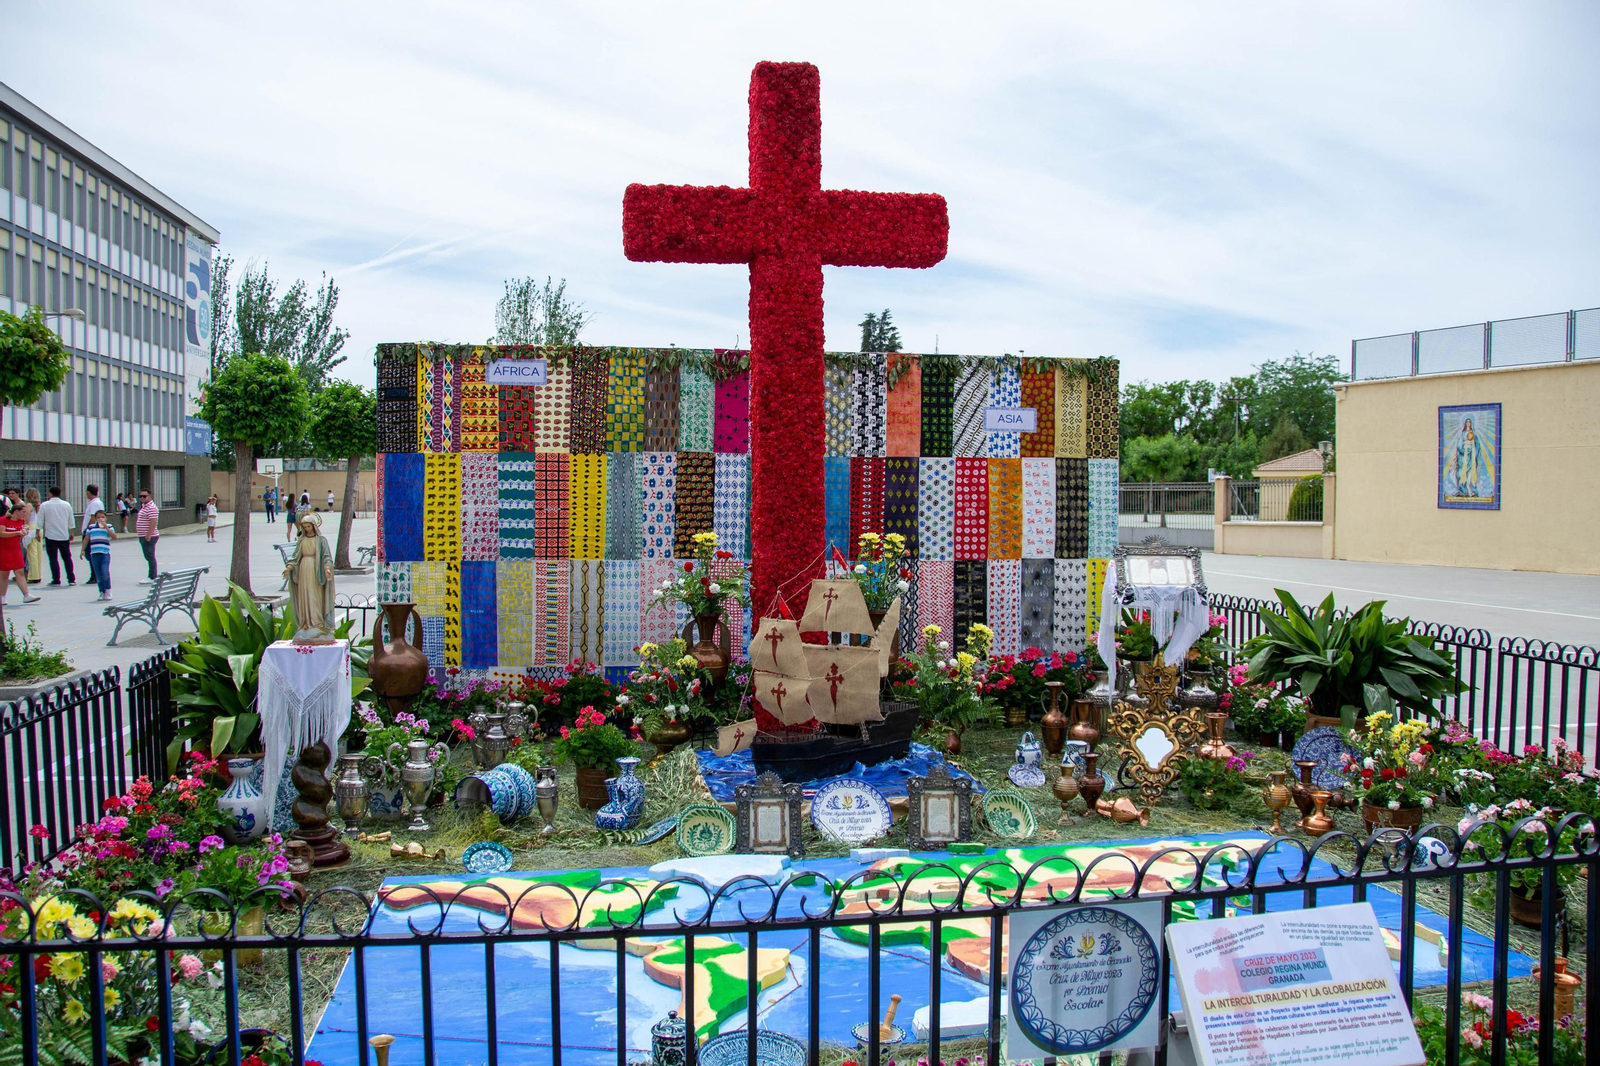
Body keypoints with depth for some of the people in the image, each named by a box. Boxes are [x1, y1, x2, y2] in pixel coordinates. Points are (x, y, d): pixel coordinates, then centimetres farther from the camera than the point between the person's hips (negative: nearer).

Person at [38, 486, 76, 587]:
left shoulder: (44, 505, -6)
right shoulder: (67, 505, 2)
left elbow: (40, 522, -2)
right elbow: (71, 521, 10)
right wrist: (71, 533, 21)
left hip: (50, 536, -2)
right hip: (64, 536, 2)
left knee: (53, 559, 2)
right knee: (67, 558, 9)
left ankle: (56, 581, 1)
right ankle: (71, 580, 6)